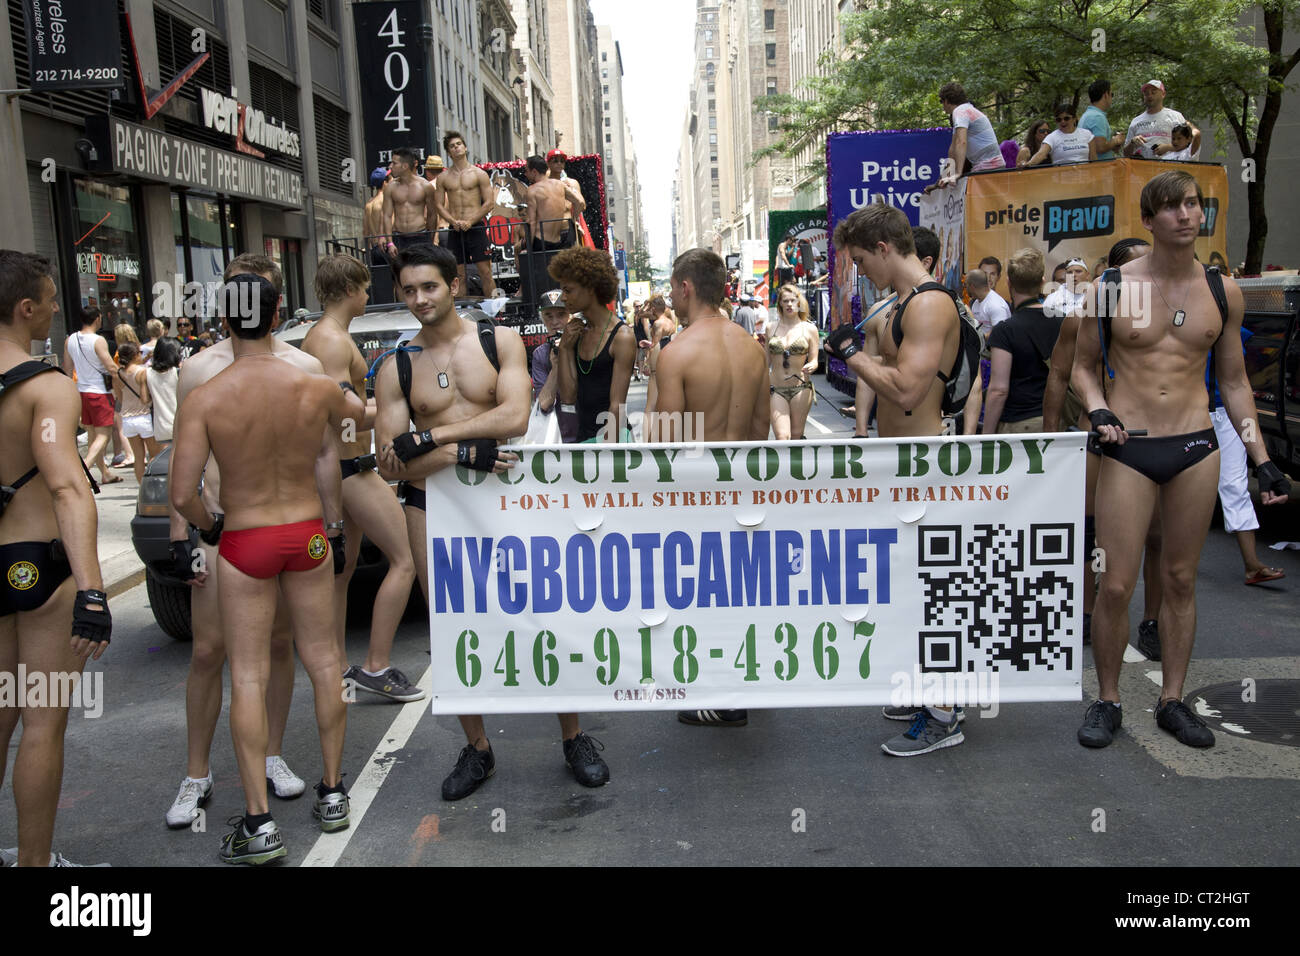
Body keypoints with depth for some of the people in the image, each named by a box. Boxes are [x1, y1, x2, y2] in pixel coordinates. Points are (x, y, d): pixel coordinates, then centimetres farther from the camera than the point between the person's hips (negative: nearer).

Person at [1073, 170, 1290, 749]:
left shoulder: (1224, 292, 7)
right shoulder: (1113, 286, -1)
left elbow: (1233, 381, 14)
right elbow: (1084, 366, 8)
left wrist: (1261, 459, 9)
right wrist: (1097, 409, -13)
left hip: (1197, 448, 3)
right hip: (1128, 449, -2)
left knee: (1180, 578, 10)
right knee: (1116, 585, -4)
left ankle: (1172, 700, 24)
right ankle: (1107, 702, 14)